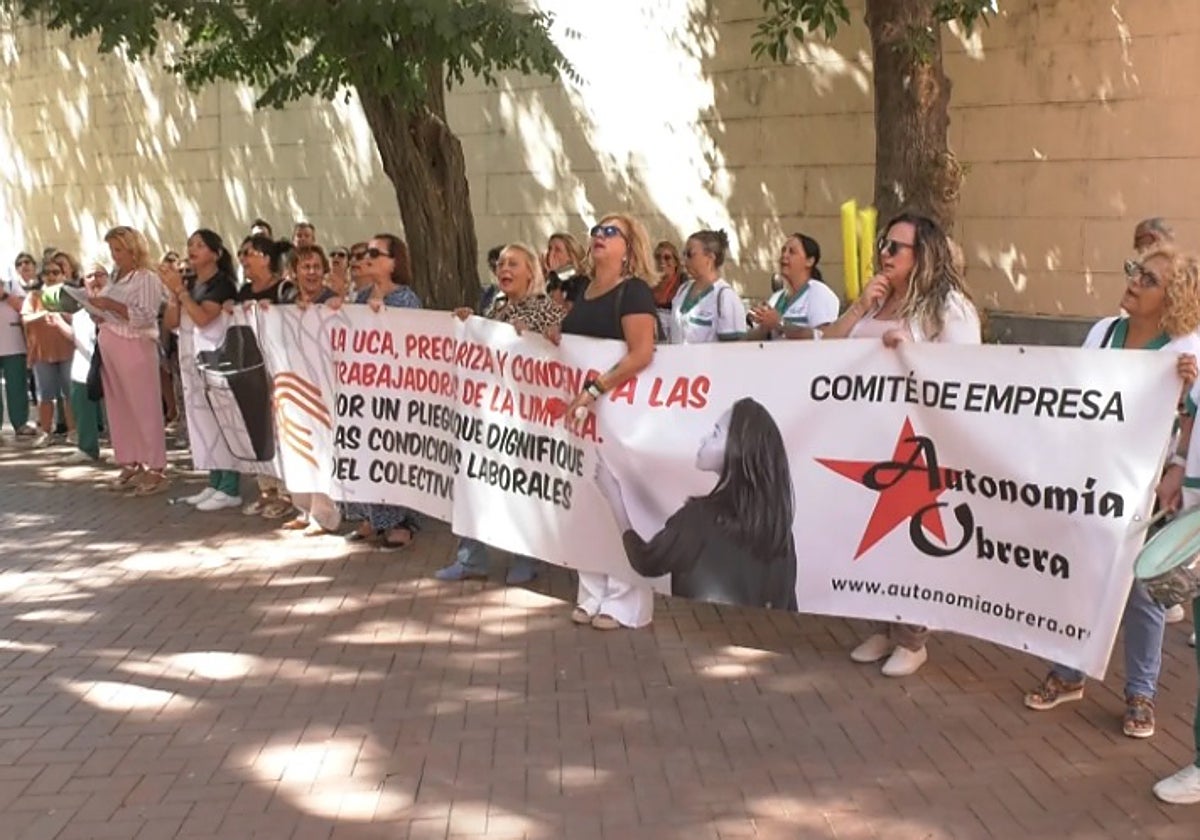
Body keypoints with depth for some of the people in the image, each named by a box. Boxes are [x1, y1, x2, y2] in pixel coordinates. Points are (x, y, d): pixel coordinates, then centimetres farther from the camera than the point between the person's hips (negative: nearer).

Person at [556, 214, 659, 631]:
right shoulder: (584, 289, 14)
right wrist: (553, 340, 5)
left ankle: (624, 603, 8)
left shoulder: (634, 291, -10)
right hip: (582, 407, 8)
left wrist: (594, 390, -27)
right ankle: (593, 596, 20)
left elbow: (642, 353, -22)